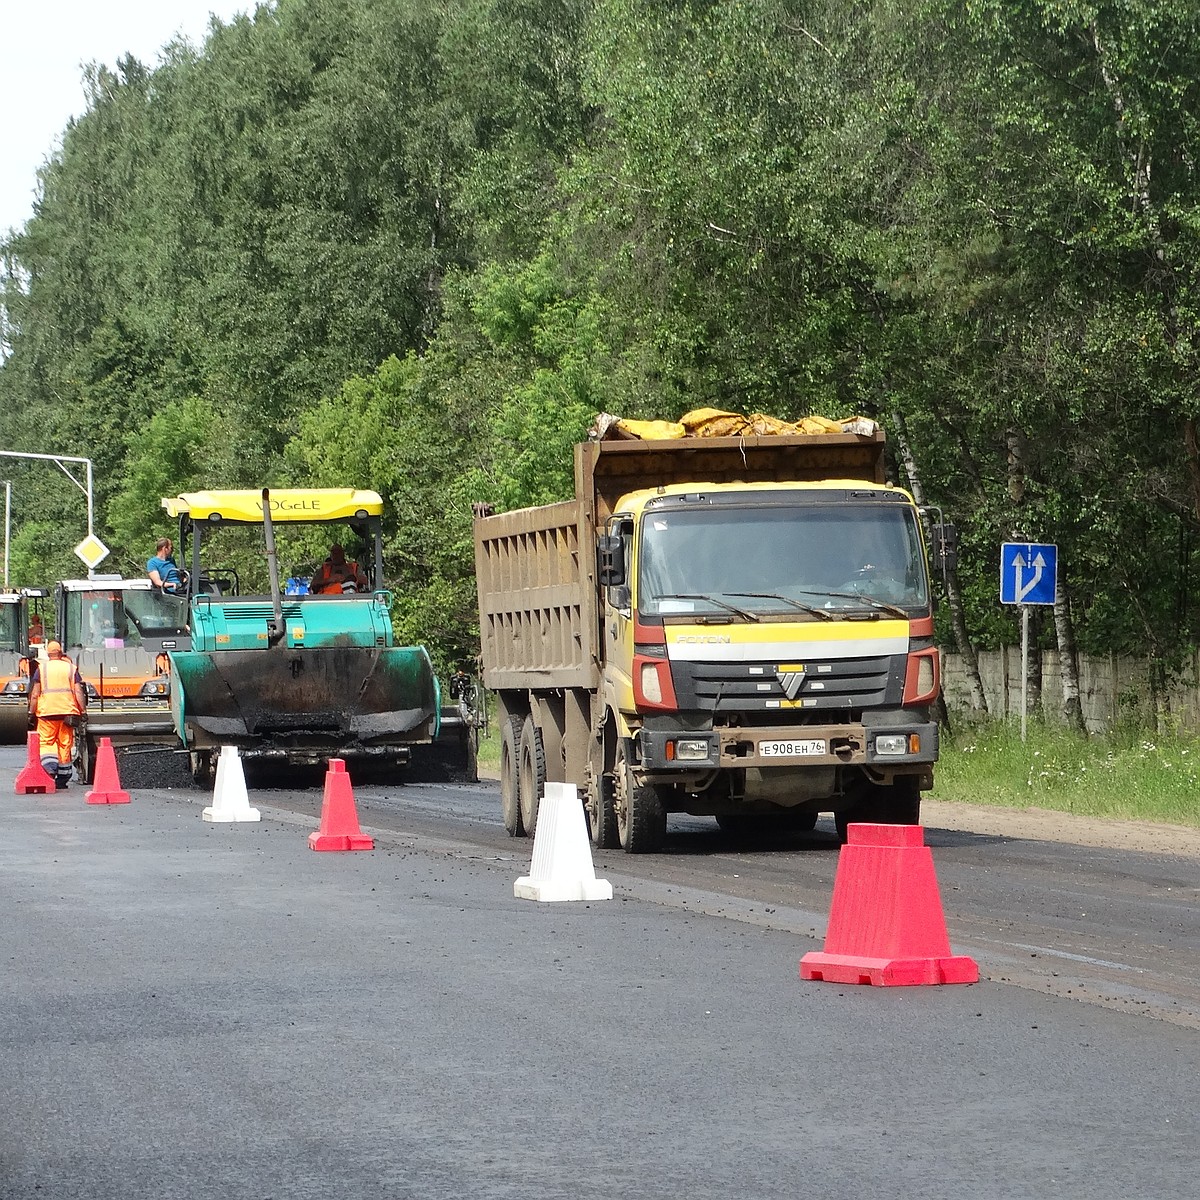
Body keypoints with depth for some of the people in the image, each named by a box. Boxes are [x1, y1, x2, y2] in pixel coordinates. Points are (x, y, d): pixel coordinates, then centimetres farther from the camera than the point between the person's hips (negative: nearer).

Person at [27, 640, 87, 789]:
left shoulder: (41, 668, 2)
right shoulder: (70, 668, 6)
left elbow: (35, 694, -2)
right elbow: (78, 692, -1)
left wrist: (31, 712, 3)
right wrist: (83, 711, 1)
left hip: (46, 711, -2)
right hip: (67, 711, 2)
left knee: (46, 743, 2)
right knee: (65, 745, 8)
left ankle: (49, 769, -22)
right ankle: (62, 778, 10)